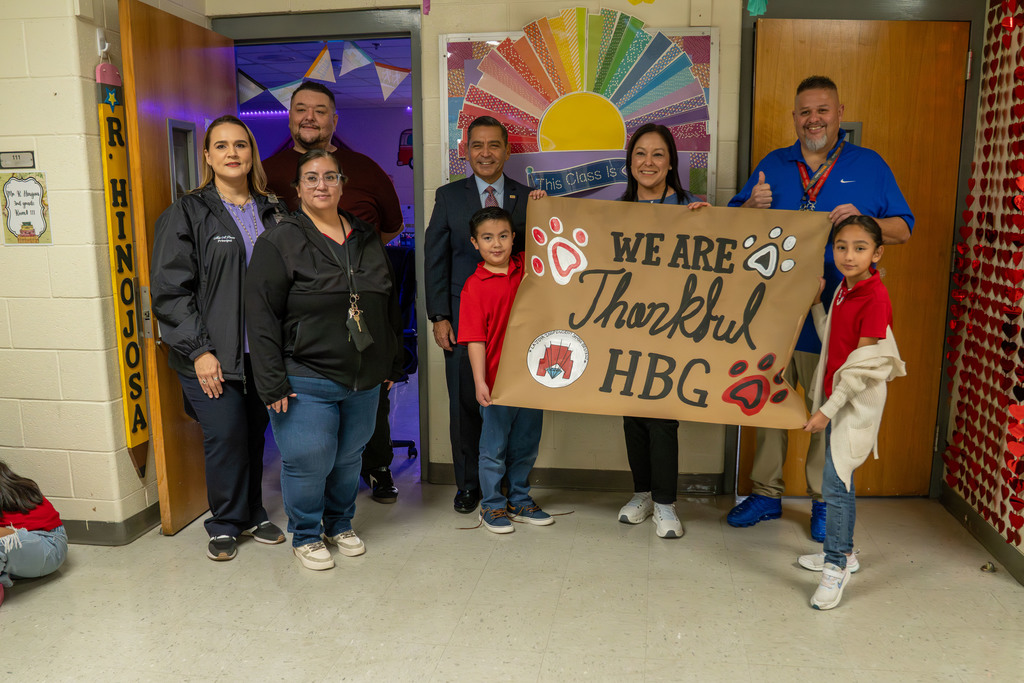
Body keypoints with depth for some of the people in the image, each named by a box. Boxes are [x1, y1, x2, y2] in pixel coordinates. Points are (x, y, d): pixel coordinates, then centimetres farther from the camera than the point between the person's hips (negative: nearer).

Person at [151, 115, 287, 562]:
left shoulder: (271, 214, 13)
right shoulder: (186, 214, -1)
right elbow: (169, 290, -6)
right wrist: (199, 350, -13)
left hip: (262, 351, 4)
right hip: (212, 355, -4)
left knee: (255, 432, 10)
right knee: (225, 434, -4)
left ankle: (252, 515, 28)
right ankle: (225, 524, 16)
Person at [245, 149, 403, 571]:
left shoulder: (366, 239, 10)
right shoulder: (279, 243, -7)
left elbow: (389, 307, 16)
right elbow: (262, 317, -11)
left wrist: (392, 364, 14)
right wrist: (273, 382, -15)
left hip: (364, 378, 5)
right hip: (306, 380, -5)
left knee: (349, 457, 16)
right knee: (308, 460, 0)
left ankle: (340, 525, 37)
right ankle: (306, 536, 23)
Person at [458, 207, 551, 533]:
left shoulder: (527, 266, 3)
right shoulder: (474, 286, -9)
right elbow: (475, 340, -12)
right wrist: (480, 381, -17)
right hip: (496, 380, -4)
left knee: (526, 445, 17)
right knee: (494, 447, 8)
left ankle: (519, 501, 33)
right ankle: (491, 506, 24)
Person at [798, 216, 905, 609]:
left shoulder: (875, 297, -17)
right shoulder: (843, 289, 8)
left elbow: (862, 365, -19)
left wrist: (827, 410, -18)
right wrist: (816, 303, 9)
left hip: (857, 401, -9)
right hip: (836, 398, 9)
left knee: (835, 483, -9)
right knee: (839, 481, 17)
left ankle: (836, 567, 2)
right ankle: (843, 552, 31)